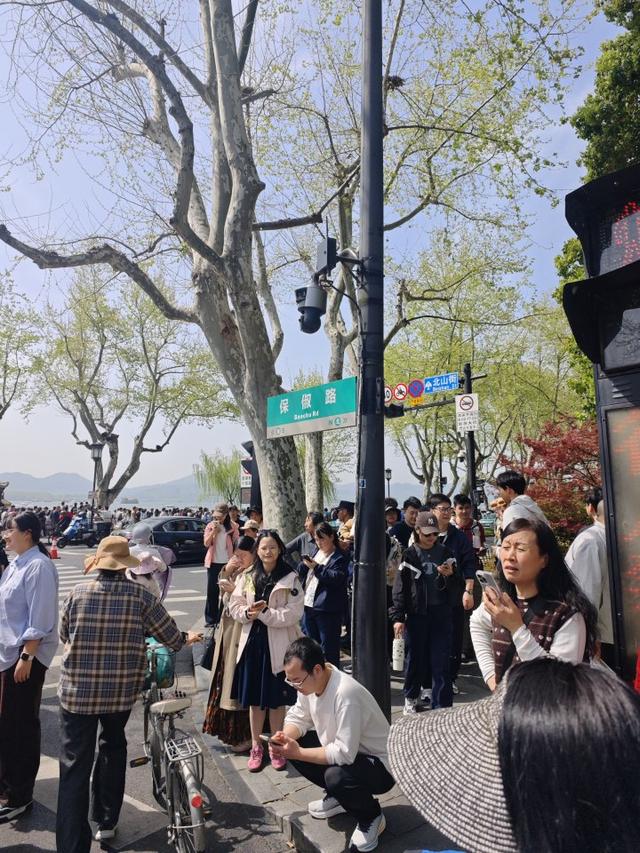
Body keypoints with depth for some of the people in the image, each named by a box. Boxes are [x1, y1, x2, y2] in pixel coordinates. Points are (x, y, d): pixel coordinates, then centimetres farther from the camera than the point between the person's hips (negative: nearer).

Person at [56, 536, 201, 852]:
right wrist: (187, 638, 19)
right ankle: (106, 822, 37)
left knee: (75, 766, 5)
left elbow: (63, 636, 9)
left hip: (77, 691, -1)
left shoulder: (77, 593, -8)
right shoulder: (140, 595, -10)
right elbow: (171, 637, -3)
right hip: (121, 691, 2)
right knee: (113, 748, 25)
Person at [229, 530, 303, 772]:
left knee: (277, 699, 8)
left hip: (278, 645, -3)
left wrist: (265, 612, -19)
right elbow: (235, 606, 5)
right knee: (254, 698, 13)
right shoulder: (247, 577, 5)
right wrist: (248, 613, -15)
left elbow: (293, 613, -13)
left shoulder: (290, 579, -7)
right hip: (253, 641, 3)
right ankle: (256, 746, 31)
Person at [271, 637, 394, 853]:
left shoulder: (345, 693, -35)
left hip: (380, 764, -8)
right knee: (293, 744, -4)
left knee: (336, 776, -34)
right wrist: (284, 737, -19)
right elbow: (298, 718, 2)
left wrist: (298, 753, -28)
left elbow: (344, 754, -34)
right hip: (342, 748, 8)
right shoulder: (309, 681, -10)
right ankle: (337, 796, 15)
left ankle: (372, 817, -2)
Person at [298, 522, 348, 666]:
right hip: (309, 605, 8)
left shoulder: (339, 558, -7)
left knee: (328, 647, 0)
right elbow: (300, 573, 14)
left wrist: (317, 567, -23)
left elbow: (337, 577, -21)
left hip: (327, 608, -7)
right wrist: (305, 564, -8)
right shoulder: (316, 552, 14)